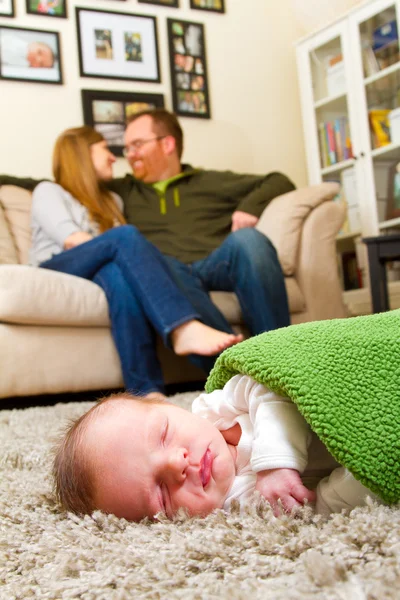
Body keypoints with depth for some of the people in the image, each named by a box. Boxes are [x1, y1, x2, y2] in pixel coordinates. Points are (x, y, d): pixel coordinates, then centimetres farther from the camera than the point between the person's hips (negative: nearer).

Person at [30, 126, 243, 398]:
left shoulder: (112, 200, 33)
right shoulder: (48, 191, 17)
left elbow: (121, 251, 13)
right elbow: (71, 239, -4)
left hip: (101, 274, 4)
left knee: (120, 272, -35)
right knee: (126, 236, -30)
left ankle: (147, 391, -53)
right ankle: (184, 328, -52)